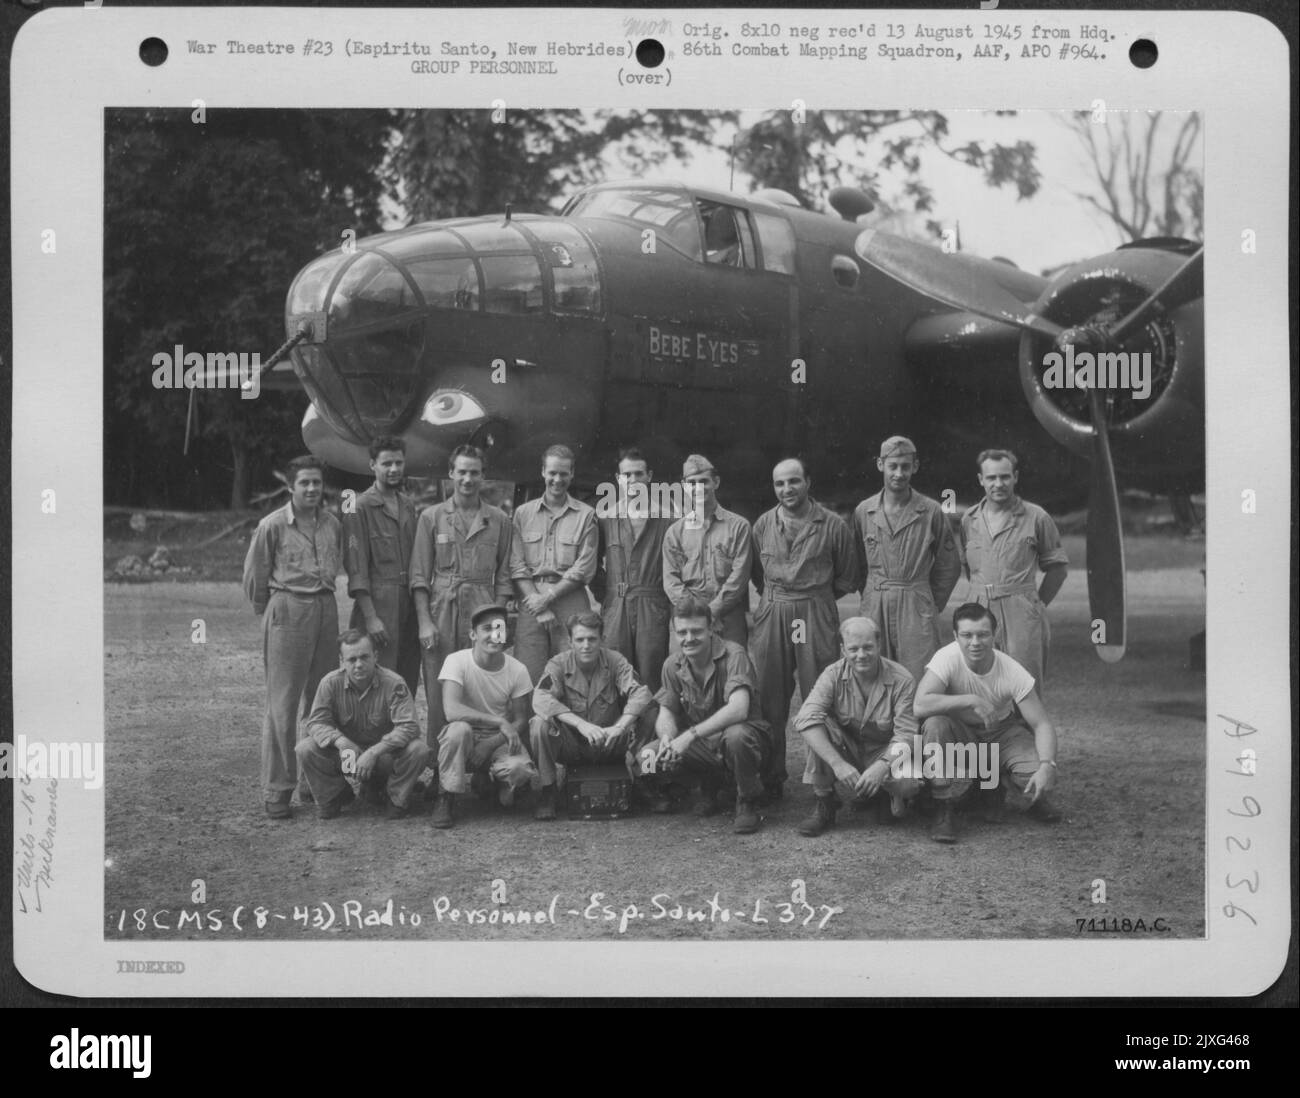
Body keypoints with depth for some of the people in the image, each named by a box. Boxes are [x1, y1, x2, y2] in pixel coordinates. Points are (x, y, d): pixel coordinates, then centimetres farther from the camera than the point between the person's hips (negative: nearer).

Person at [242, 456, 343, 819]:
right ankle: (276, 790, 0)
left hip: (326, 609, 5)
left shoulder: (333, 525, 9)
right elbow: (255, 576, 4)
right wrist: (268, 609, 12)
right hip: (287, 610, -5)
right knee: (282, 703, -4)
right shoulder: (272, 526, -4)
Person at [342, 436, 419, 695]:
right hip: (377, 605, -6)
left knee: (408, 681, 8)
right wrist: (370, 617, -15)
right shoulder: (360, 508, -5)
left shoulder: (408, 506, 15)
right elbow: (356, 567, -9)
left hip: (409, 606, 6)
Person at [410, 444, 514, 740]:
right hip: (441, 608, 0)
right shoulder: (432, 517, 7)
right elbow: (420, 574, 4)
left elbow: (503, 575, 8)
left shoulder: (499, 520, 9)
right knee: (438, 691, -1)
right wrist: (424, 621, -5)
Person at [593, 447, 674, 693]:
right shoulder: (604, 518, 10)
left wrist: (669, 600, -1)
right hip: (614, 609, 1)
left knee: (650, 680, -2)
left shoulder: (667, 519, 4)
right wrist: (604, 597, 8)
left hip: (653, 610, -1)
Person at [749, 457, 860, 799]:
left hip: (817, 617, -3)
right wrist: (775, 599, 13)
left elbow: (847, 578, 7)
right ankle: (771, 781, 12)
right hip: (771, 617, 3)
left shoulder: (833, 525, -2)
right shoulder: (763, 524, 7)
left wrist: (815, 601, 9)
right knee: (770, 703, 4)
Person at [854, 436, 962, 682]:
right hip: (873, 607, 2)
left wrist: (934, 604, 6)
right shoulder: (863, 512, 6)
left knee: (921, 681, -6)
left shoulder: (932, 512, 0)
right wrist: (871, 597, 11)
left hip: (917, 608, -2)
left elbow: (949, 566, 8)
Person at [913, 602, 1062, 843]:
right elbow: (919, 706, -38)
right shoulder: (948, 658, -26)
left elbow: (1042, 725, -18)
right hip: (959, 733, -1)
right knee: (935, 724, -35)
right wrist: (971, 700, -40)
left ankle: (1033, 797, 17)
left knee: (1040, 774, -25)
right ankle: (943, 810, -19)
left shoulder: (1013, 673, -21)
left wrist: (1047, 765, -36)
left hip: (1002, 732, 1)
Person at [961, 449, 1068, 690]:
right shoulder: (969, 519, 10)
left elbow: (1057, 565, 6)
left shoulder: (1036, 518, 0)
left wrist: (1038, 604, 4)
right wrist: (982, 593, 14)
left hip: (1021, 615, -3)